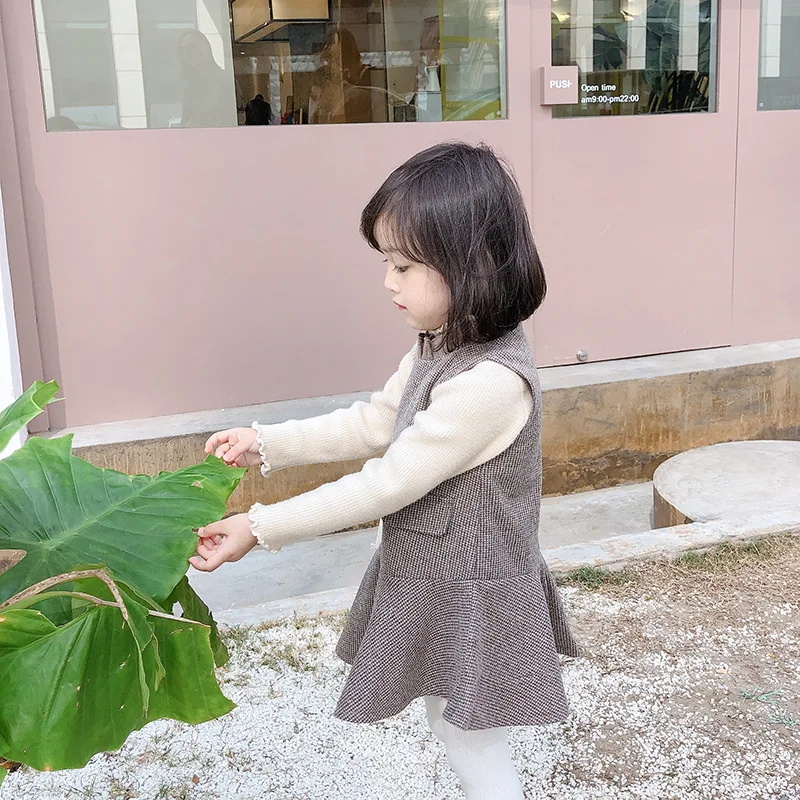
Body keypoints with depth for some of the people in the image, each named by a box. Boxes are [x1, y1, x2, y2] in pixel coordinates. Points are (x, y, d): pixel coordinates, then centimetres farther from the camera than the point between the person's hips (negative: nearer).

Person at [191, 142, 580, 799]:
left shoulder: (490, 381, -31)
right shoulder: (442, 347, -1)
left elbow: (388, 483, -27)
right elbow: (373, 424, 10)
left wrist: (260, 529, -21)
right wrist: (267, 444, 3)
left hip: (469, 598, -9)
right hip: (431, 578, 9)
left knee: (473, 745, 12)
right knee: (448, 724, 25)